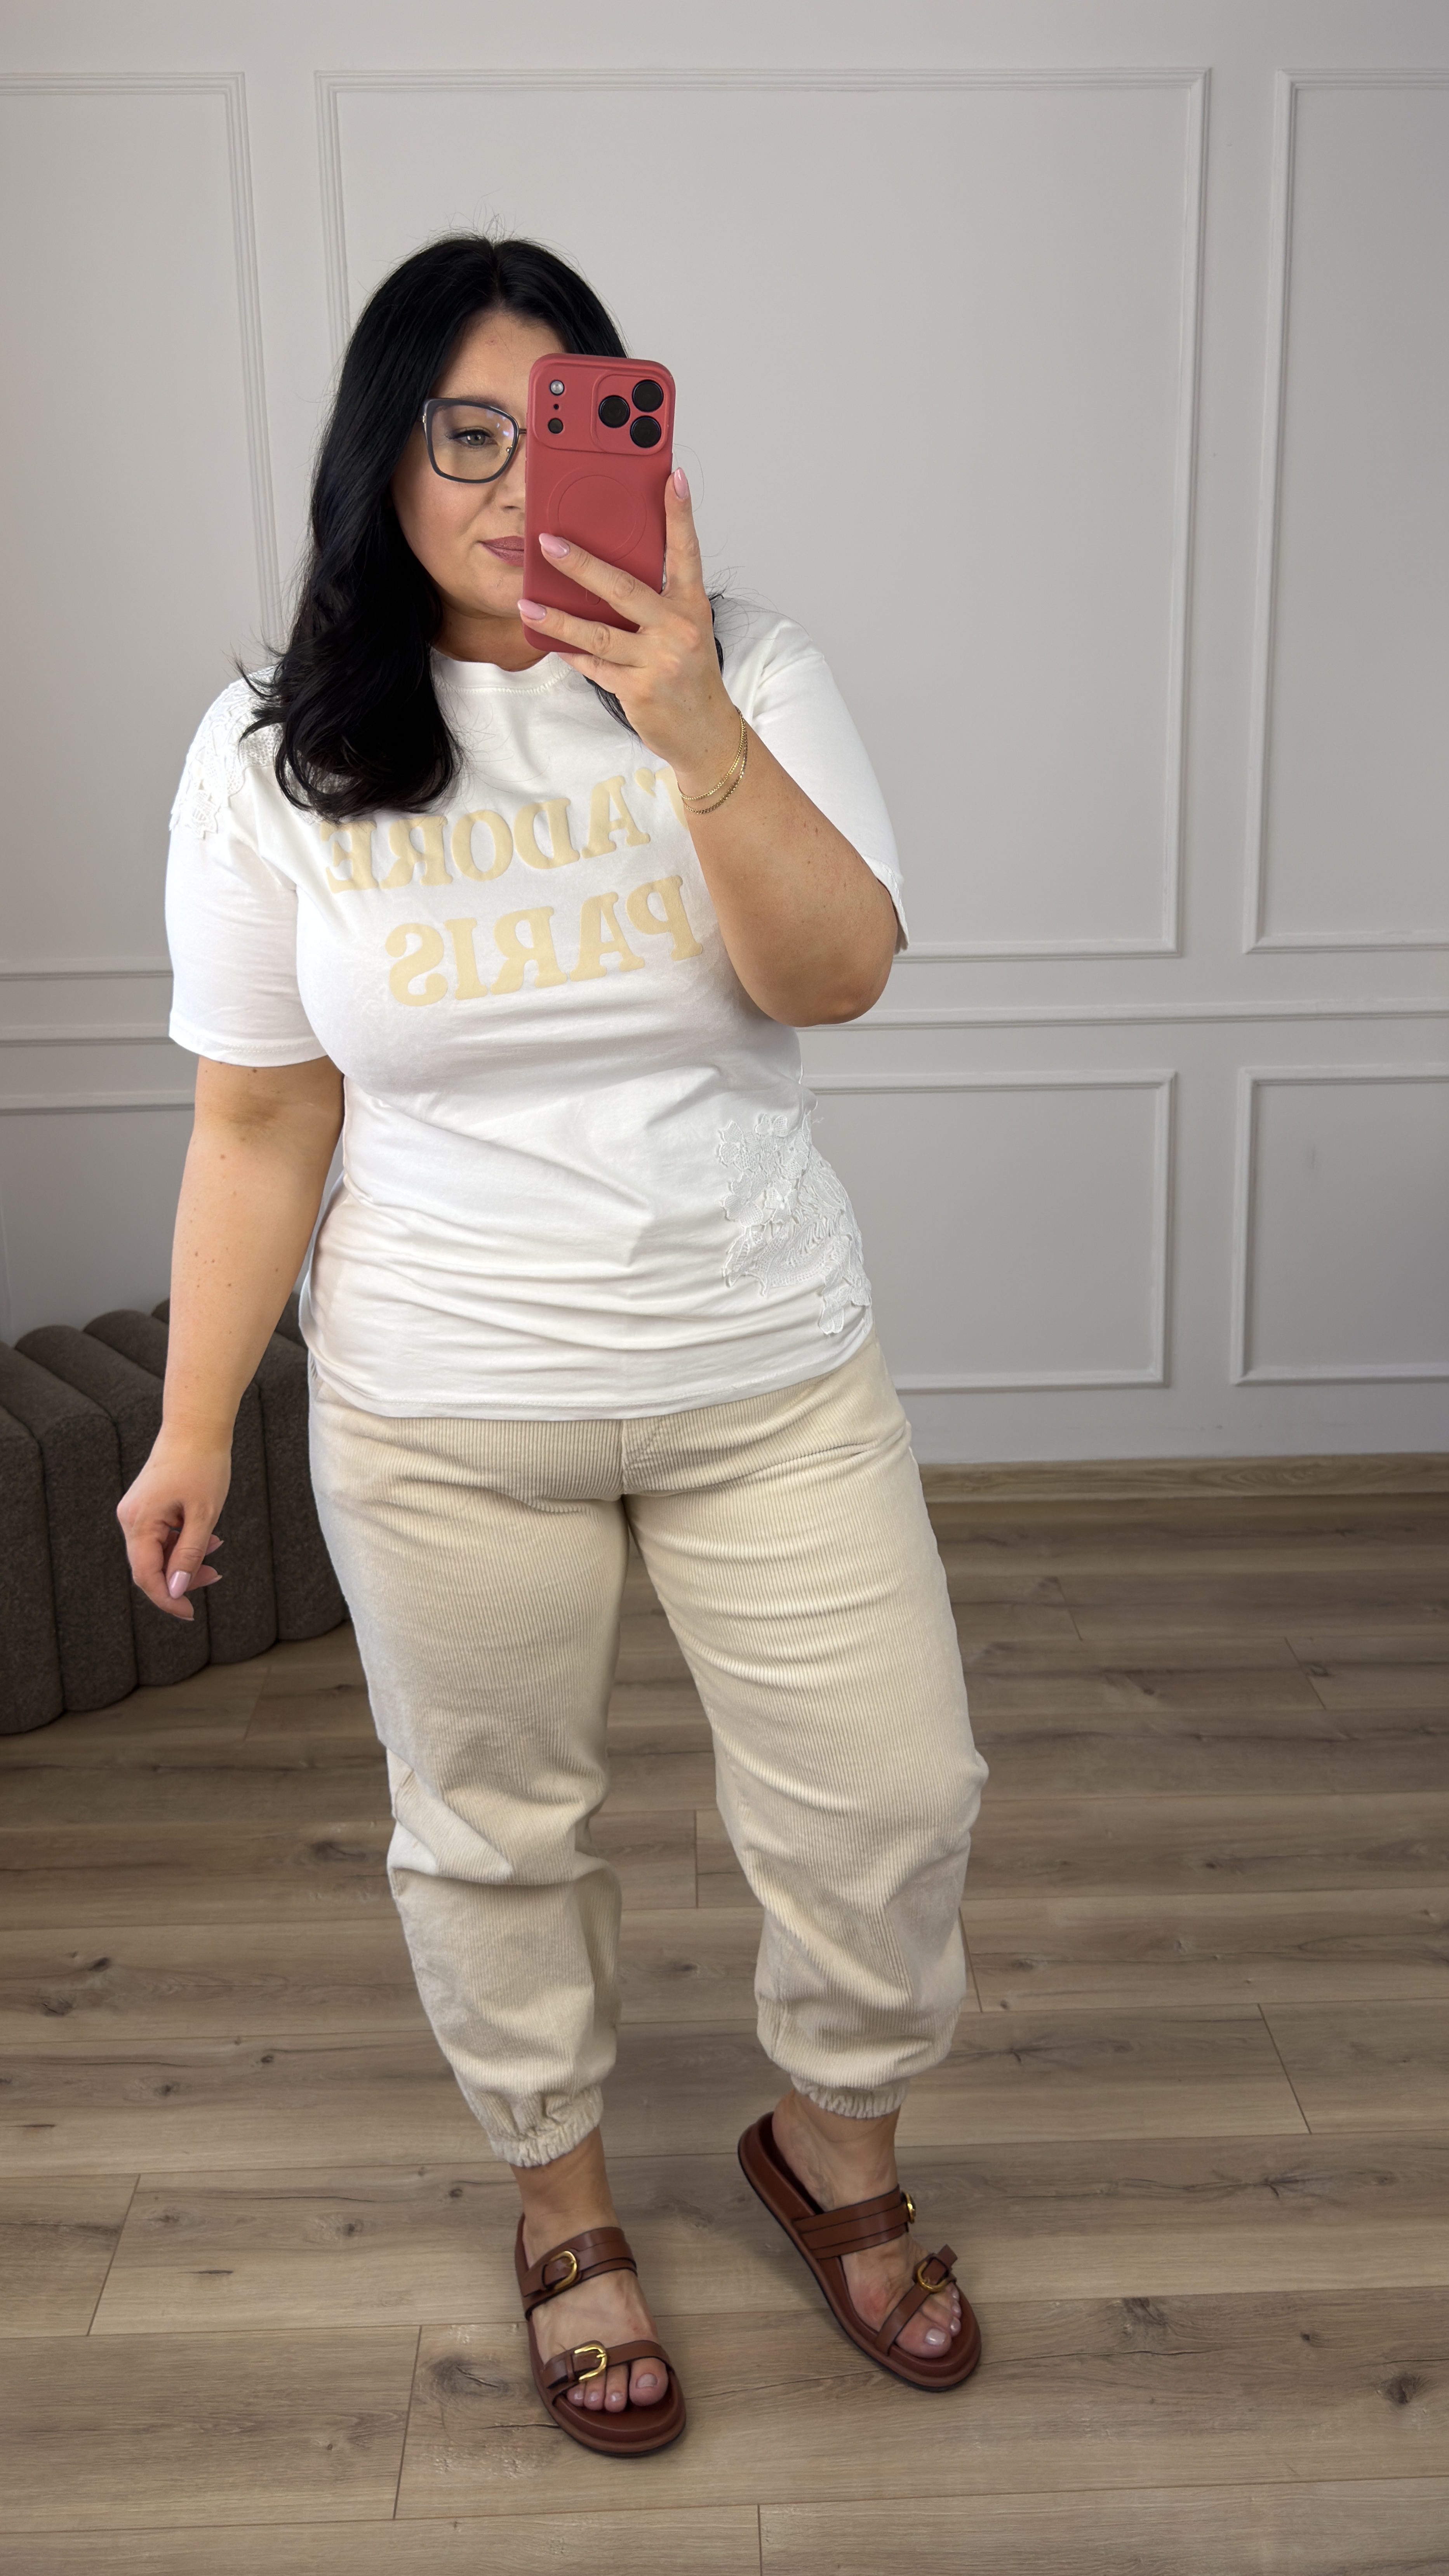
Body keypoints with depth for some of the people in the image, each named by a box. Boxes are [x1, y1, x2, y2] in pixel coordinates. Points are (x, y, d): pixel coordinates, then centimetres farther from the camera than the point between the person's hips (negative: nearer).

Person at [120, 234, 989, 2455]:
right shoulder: (275, 757, -4)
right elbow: (257, 1126, -2)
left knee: (893, 1801, 7)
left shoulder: (753, 683, -3)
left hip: (773, 1376, 1)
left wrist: (696, 736, -29)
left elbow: (837, 975, -16)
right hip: (440, 1416, 0)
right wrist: (194, 1431, 0)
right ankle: (561, 2204, 43)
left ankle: (837, 2157, 39)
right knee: (493, 1831, 14)